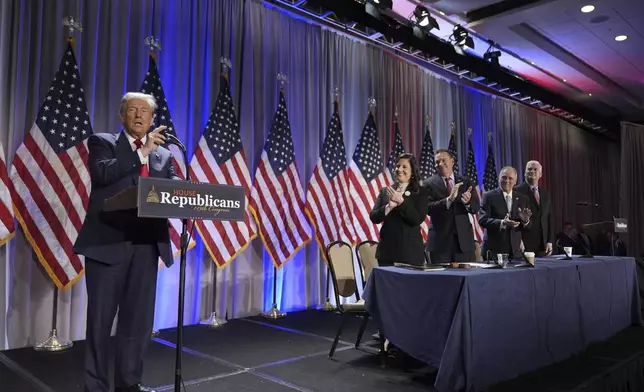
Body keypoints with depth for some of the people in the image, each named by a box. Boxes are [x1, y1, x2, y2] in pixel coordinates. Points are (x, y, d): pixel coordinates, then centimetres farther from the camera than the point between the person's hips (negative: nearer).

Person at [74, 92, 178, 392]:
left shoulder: (164, 155, 16)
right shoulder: (102, 142, 6)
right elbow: (103, 173, -14)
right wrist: (143, 151, -14)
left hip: (147, 244, 4)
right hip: (108, 242, -3)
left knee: (139, 318, 10)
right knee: (100, 318, 5)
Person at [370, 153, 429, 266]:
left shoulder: (420, 193, 2)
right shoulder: (385, 191, 9)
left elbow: (418, 219, -9)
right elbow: (373, 217, 2)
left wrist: (401, 201, -17)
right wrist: (389, 207, -15)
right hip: (387, 249, 2)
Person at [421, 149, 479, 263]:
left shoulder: (466, 182, 9)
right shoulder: (429, 184, 0)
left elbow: (476, 207, 3)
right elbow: (428, 208, -13)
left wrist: (468, 202, -20)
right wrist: (448, 200, -28)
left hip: (464, 238, 3)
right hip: (440, 240, -3)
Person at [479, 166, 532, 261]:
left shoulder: (522, 199, 11)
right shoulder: (489, 196, -2)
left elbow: (526, 227, 11)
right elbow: (482, 220, -12)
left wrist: (525, 220, -12)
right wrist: (502, 223, -27)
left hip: (515, 251, 4)